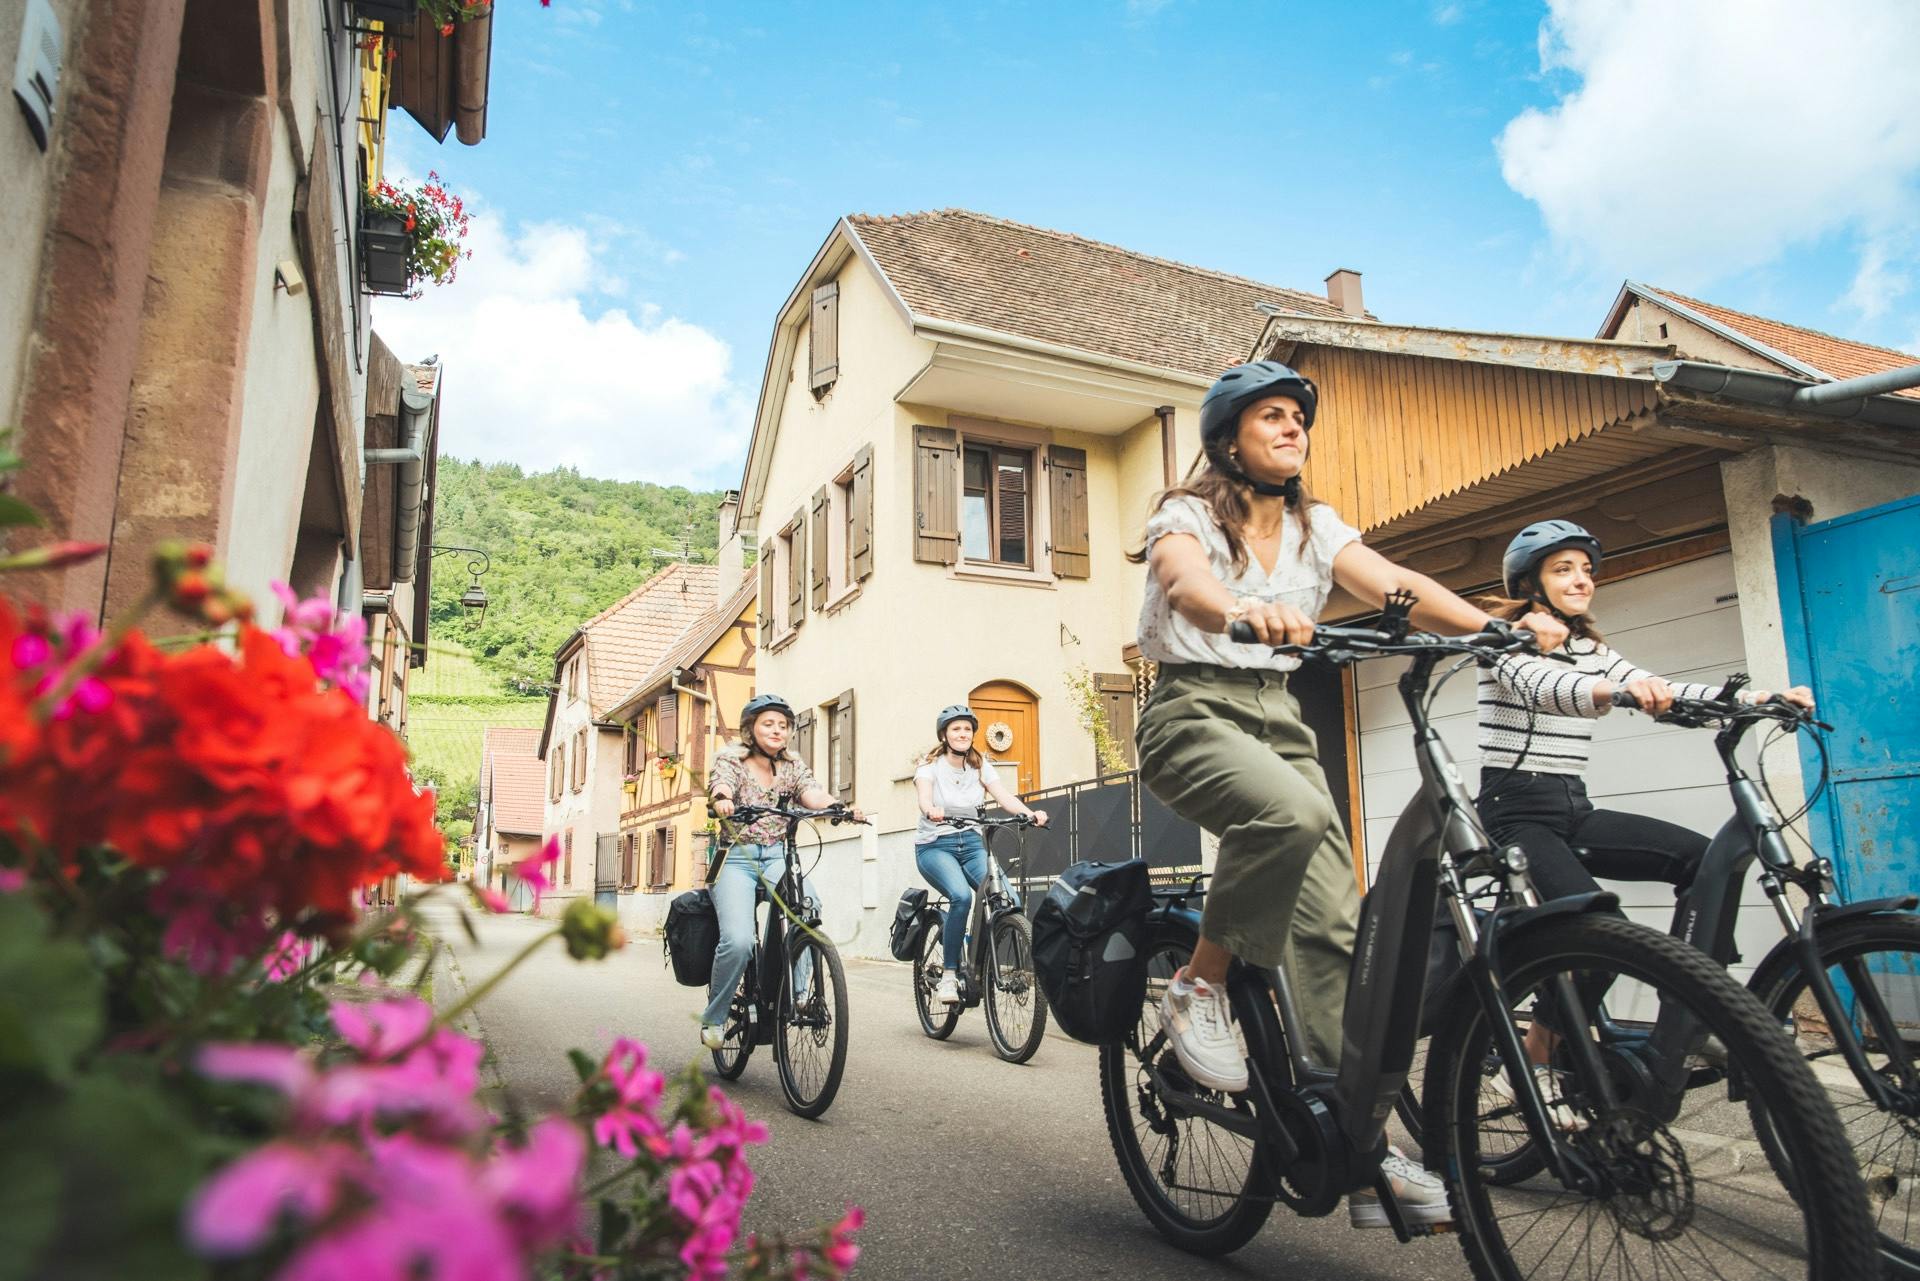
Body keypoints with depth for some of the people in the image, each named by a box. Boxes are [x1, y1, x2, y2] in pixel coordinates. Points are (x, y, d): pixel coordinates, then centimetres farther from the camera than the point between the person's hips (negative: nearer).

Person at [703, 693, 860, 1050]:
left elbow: (812, 794, -9)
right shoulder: (731, 757, 0)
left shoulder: (792, 763, 9)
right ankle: (713, 1017, 2)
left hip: (777, 856, 3)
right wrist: (722, 801, -46)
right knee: (738, 941, -22)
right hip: (736, 857, -2)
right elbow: (720, 785, -21)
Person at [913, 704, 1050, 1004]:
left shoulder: (980, 766, 5)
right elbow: (924, 797, -25)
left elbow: (1004, 796, -11)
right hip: (935, 846, -4)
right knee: (961, 896, -32)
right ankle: (948, 976, -20)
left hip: (971, 844, 4)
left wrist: (1031, 814, -31)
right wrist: (932, 811, -49)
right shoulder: (930, 766, -5)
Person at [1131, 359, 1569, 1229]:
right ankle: (1199, 986, -15)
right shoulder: (1187, 514, -4)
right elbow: (1184, 581, -28)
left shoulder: (1317, 527, 11)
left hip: (1277, 719, 5)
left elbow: (1396, 586, -6)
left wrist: (1501, 624, -24)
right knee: (1293, 811, -36)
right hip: (1193, 711, -5)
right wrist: (1242, 612, -52)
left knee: (1335, 921, -8)